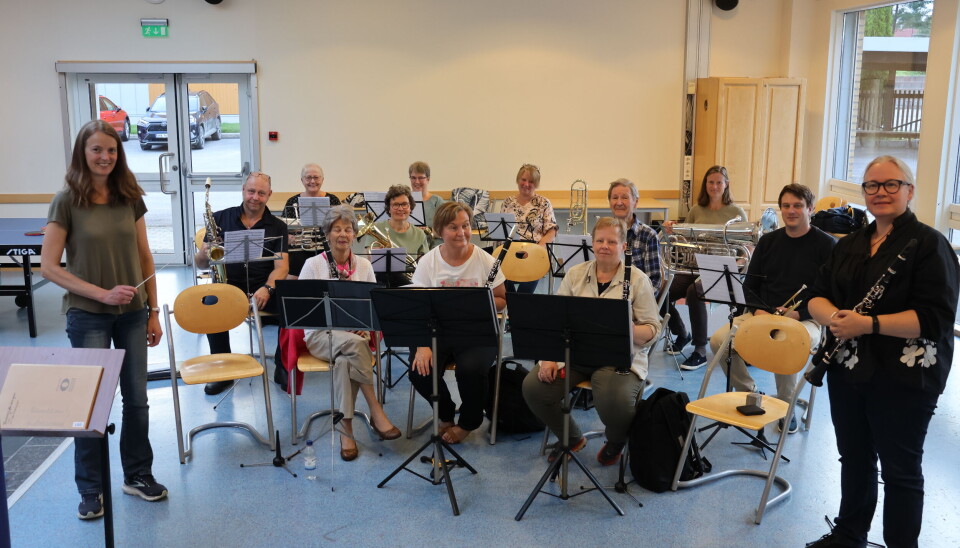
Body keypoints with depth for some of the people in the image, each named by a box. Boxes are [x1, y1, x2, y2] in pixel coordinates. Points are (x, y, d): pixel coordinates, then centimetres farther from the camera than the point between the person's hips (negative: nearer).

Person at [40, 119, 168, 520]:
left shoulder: (130, 197, 2)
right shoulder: (67, 201, -8)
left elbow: (144, 258, 7)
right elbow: (49, 267, -10)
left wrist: (153, 312, 4)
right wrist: (102, 293, -18)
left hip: (132, 313, 4)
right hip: (88, 316, -3)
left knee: (137, 399, 11)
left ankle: (138, 475, 29)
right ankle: (90, 489, 21)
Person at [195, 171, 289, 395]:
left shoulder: (277, 227, 7)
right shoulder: (220, 219, 8)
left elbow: (281, 266, -4)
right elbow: (200, 263, 7)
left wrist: (267, 288, -24)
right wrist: (205, 255, -18)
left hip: (264, 288, 0)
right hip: (228, 285, 0)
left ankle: (283, 366, -7)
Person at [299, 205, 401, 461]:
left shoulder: (364, 265, 10)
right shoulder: (313, 264, 2)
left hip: (355, 333, 2)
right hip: (321, 334, -2)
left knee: (344, 361, -35)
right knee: (354, 343, -36)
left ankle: (346, 430, -29)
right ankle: (376, 412, -30)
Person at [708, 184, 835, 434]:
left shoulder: (826, 244, -2)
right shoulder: (768, 241, 11)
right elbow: (750, 284, 15)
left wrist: (798, 313, -19)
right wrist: (758, 309, -6)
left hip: (805, 319, -4)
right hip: (763, 314, 5)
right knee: (718, 341, -20)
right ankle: (750, 393, 5)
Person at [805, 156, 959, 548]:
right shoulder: (849, 245, 11)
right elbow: (817, 296, 6)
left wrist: (869, 323, -27)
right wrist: (834, 316, -16)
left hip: (903, 378, -6)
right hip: (848, 370, 6)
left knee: (900, 469, 6)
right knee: (854, 458, 20)